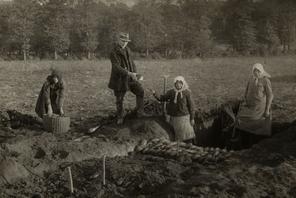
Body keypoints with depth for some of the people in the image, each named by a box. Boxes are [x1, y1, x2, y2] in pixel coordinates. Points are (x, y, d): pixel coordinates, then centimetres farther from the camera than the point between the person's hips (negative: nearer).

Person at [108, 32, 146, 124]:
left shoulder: (127, 50, 6)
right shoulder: (113, 53, -17)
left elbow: (132, 62, 12)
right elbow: (117, 68, -26)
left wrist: (134, 73, -4)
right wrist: (129, 73, -33)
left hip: (130, 78, 5)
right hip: (119, 79, -5)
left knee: (140, 91, -9)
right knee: (119, 99, 7)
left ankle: (139, 112, 3)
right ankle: (120, 117, 27)